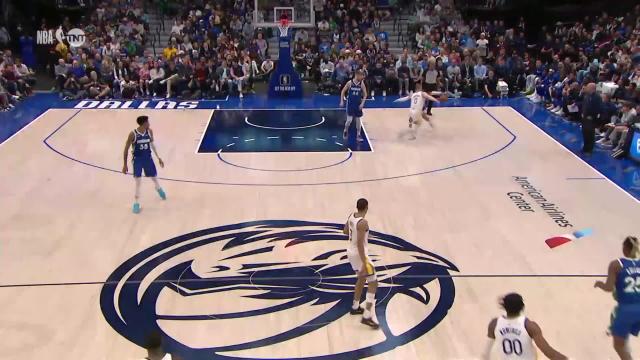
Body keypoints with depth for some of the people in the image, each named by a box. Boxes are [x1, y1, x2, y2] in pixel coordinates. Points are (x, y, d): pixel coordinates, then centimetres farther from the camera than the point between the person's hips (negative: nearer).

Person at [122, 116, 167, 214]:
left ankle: (158, 188, 52)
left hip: (148, 158, 4)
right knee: (138, 181, -8)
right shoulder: (133, 134, -21)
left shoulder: (149, 131, -9)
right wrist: (125, 164, -9)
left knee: (154, 177, 18)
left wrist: (158, 157, 9)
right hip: (137, 159, -4)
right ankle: (136, 203, 4)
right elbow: (126, 149, -10)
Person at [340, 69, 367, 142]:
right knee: (349, 120, -8)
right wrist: (342, 101, -5)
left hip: (358, 104, 2)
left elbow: (365, 94, 1)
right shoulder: (350, 83, -10)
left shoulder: (362, 84, -6)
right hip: (350, 104, -2)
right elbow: (343, 91, 0)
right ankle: (345, 131, 19)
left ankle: (358, 135, 17)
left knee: (358, 120, 7)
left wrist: (362, 103, -10)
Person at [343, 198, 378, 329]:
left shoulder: (351, 216, 1)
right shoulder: (363, 222, -25)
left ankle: (355, 307, 40)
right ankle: (367, 316, -8)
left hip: (350, 251, 9)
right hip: (359, 254, -9)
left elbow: (345, 231, 18)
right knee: (373, 283, -4)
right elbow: (360, 244, -28)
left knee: (362, 278, 28)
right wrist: (364, 263, -27)